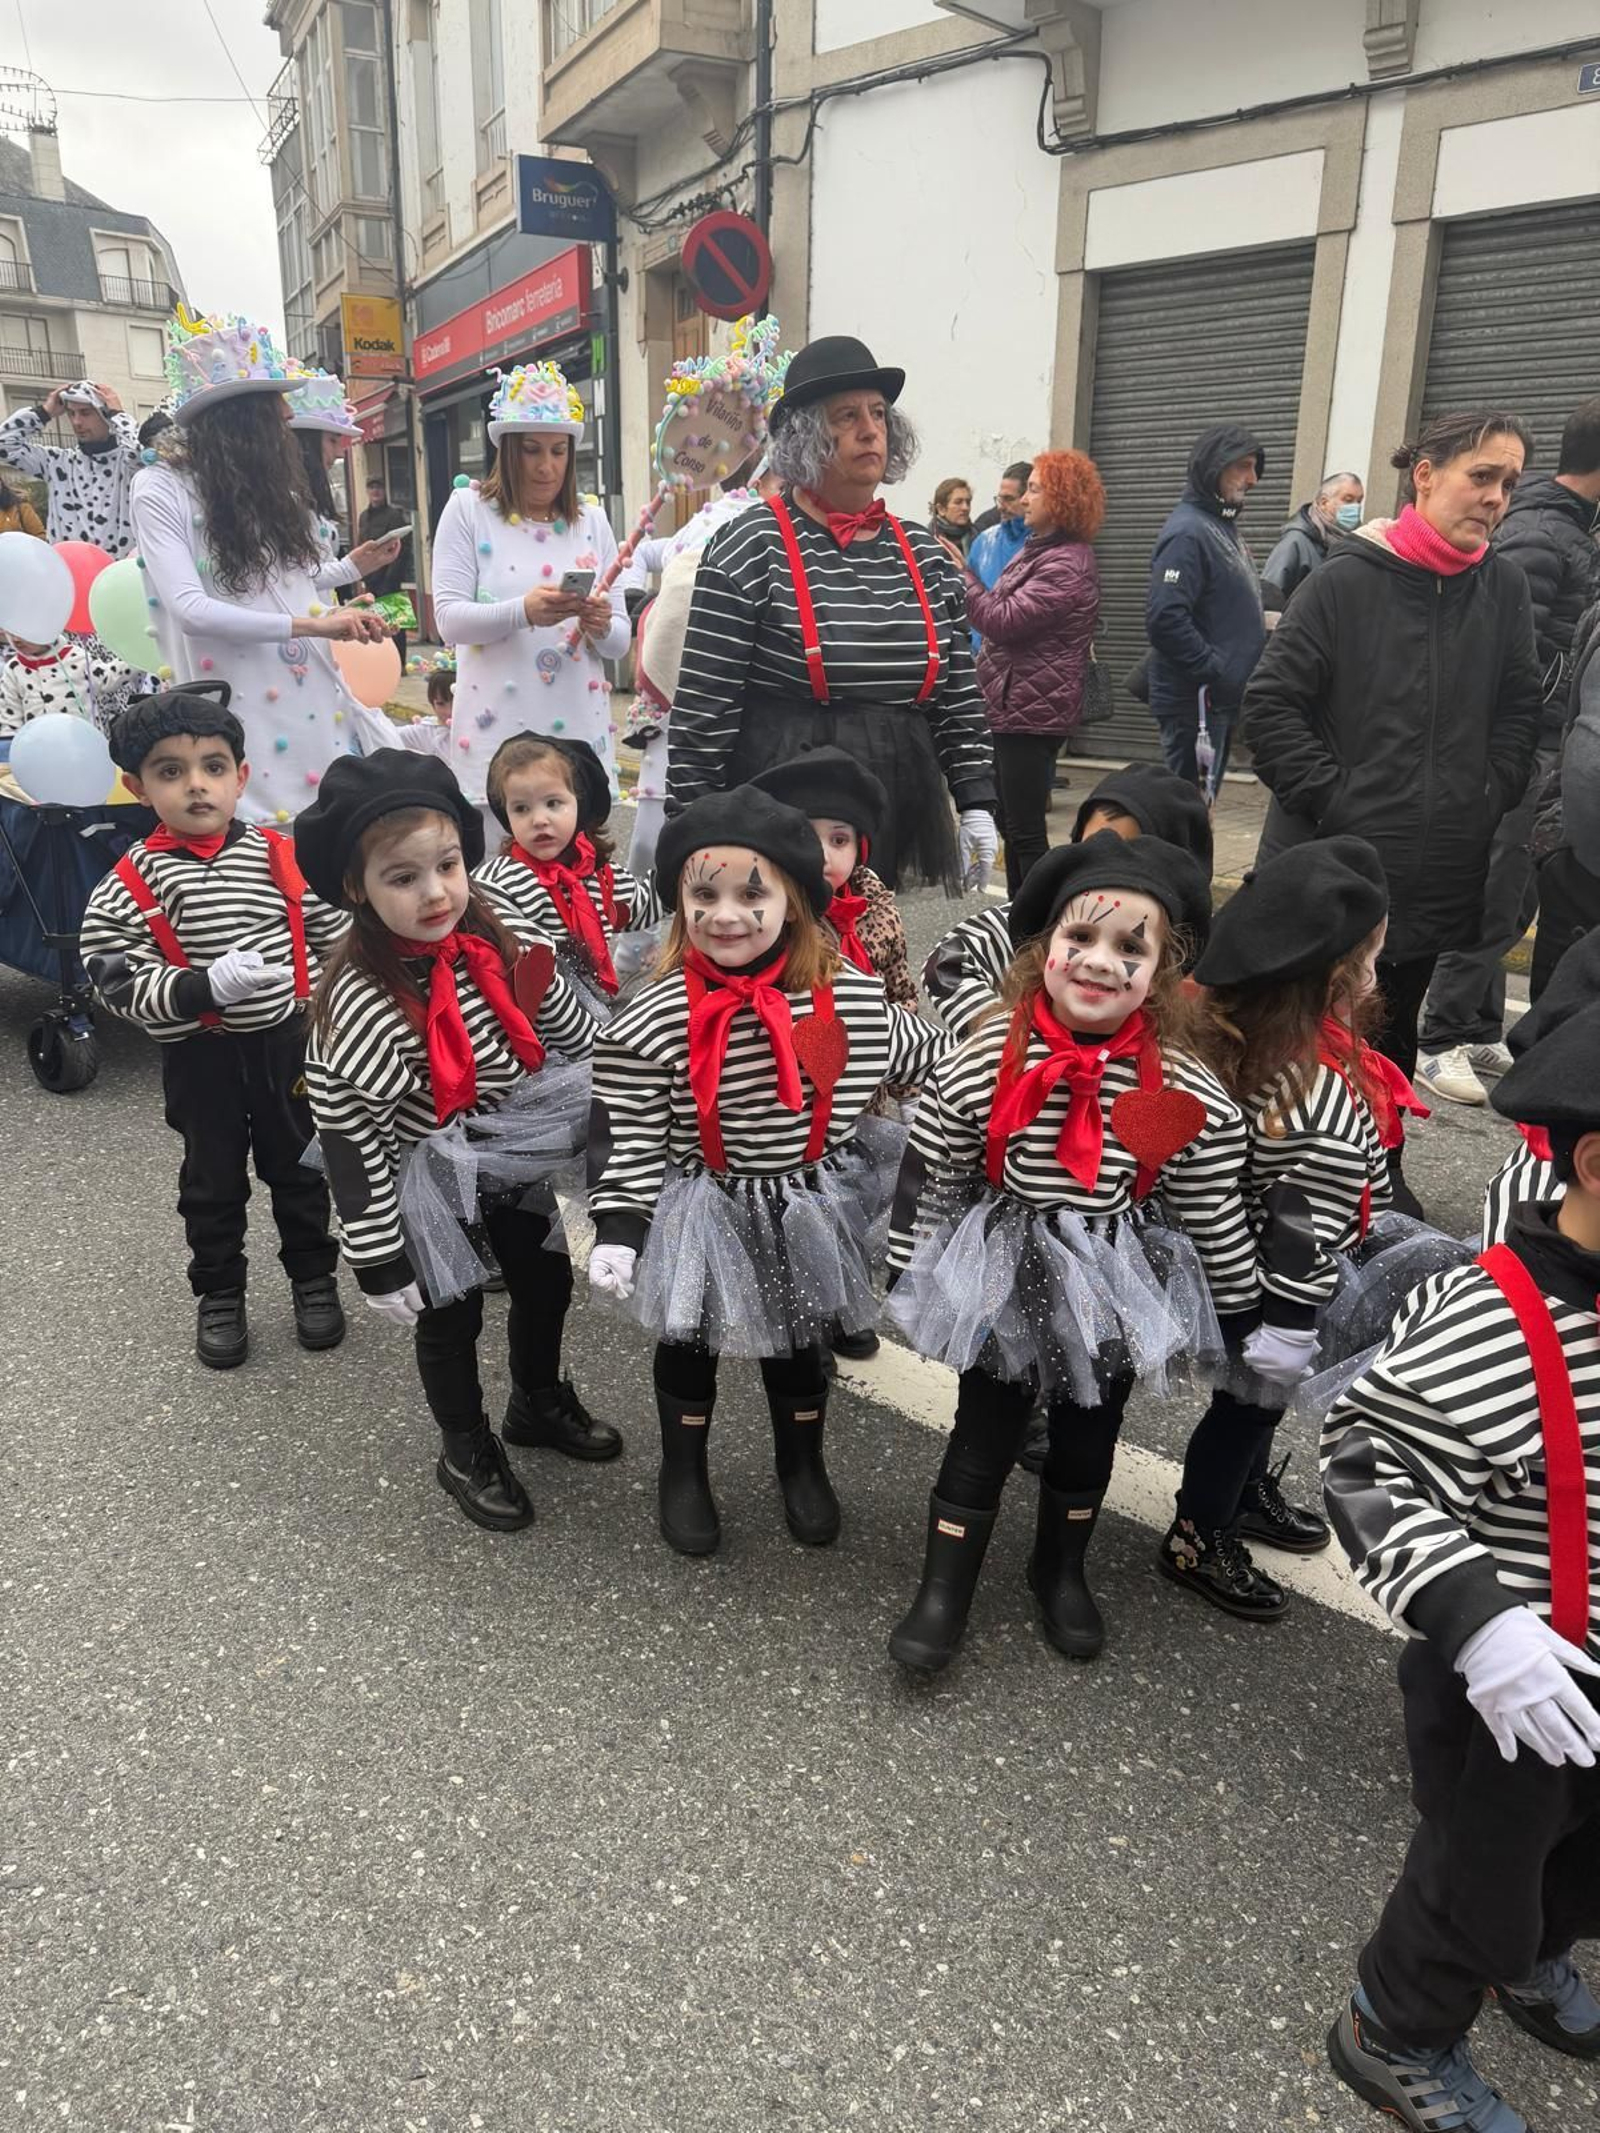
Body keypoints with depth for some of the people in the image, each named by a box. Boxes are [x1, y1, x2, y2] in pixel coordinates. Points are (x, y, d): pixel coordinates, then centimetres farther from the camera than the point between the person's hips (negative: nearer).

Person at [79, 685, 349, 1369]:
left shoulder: (282, 857, -6)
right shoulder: (132, 883, -13)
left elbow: (332, 935, 3)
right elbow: (115, 977, -17)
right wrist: (204, 987, -31)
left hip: (288, 1039, 2)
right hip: (200, 1054, -1)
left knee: (299, 1165, 16)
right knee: (213, 1178, 14)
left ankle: (313, 1277, 35)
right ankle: (218, 1295, 32)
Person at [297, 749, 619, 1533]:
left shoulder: (490, 944, -12)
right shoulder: (360, 1003, -29)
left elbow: (573, 1041, 6)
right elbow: (347, 1139, -24)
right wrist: (378, 1260, -20)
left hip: (513, 1158, 6)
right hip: (428, 1181, -5)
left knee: (547, 1281, 21)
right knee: (450, 1318, 13)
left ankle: (540, 1401, 51)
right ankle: (467, 1452, 40)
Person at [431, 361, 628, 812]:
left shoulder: (592, 521, 11)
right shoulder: (468, 510, 3)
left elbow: (620, 641, 9)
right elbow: (449, 619, -7)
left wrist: (602, 625, -14)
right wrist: (523, 612, -23)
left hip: (579, 728, 3)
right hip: (497, 729, -3)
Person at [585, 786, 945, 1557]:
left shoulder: (852, 998, -14)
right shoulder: (651, 1022, -19)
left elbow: (924, 1060, 4)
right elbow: (625, 1140, -12)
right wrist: (618, 1228, -16)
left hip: (808, 1209, 2)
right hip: (699, 1215, -2)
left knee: (798, 1341, 21)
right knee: (687, 1343, 17)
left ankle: (803, 1467, 47)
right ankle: (683, 1473, 42)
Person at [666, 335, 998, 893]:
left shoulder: (924, 554, 11)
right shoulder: (749, 550, -5)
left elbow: (957, 696, 14)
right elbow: (702, 706, -7)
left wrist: (976, 802, 7)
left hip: (903, 815, 5)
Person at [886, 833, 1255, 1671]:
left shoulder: (1188, 1095, -16)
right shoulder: (983, 1064, -18)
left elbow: (1214, 1218, -4)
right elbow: (927, 1183, -6)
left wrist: (1237, 1311, 4)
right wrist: (913, 1281, 0)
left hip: (1115, 1292, 1)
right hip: (1004, 1280, -1)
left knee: (1089, 1437, 20)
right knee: (984, 1435, 12)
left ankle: (1062, 1570, 46)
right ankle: (944, 1589, 30)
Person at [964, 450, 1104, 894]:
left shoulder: (1067, 565, -16)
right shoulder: (1039, 548, 15)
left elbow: (1003, 620, -23)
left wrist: (960, 574, -15)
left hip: (1031, 712, -11)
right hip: (1012, 706, 11)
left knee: (1025, 831, -8)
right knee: (1011, 824, 17)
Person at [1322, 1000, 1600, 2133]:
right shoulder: (1482, 1325, -33)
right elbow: (1368, 1468, -28)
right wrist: (1473, 1615, -36)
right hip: (1504, 1685, -7)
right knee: (1478, 1874, 16)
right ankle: (1394, 2037, 46)